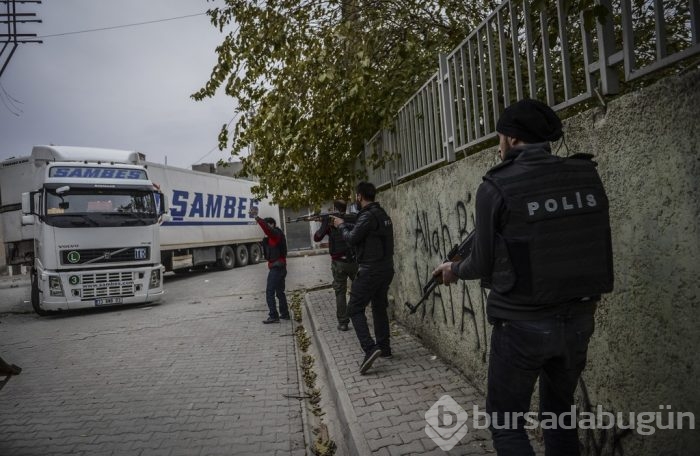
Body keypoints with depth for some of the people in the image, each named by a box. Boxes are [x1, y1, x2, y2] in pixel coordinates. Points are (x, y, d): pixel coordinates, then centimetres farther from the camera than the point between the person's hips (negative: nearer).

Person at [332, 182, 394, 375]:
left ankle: (370, 348, -15)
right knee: (379, 307, 19)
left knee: (355, 309, -3)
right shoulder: (382, 214, 13)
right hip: (386, 269, 9)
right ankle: (384, 348, 23)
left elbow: (352, 238, -14)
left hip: (370, 270, -9)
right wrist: (345, 224, 25)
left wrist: (341, 226, 2)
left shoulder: (368, 215, -16)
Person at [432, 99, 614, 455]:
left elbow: (484, 264, -7)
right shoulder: (587, 175, 1)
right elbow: (590, 244, 7)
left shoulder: (496, 187, -13)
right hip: (578, 318, 5)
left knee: (505, 422, 12)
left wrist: (454, 271, 14)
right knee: (559, 411, 24)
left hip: (522, 323, -5)